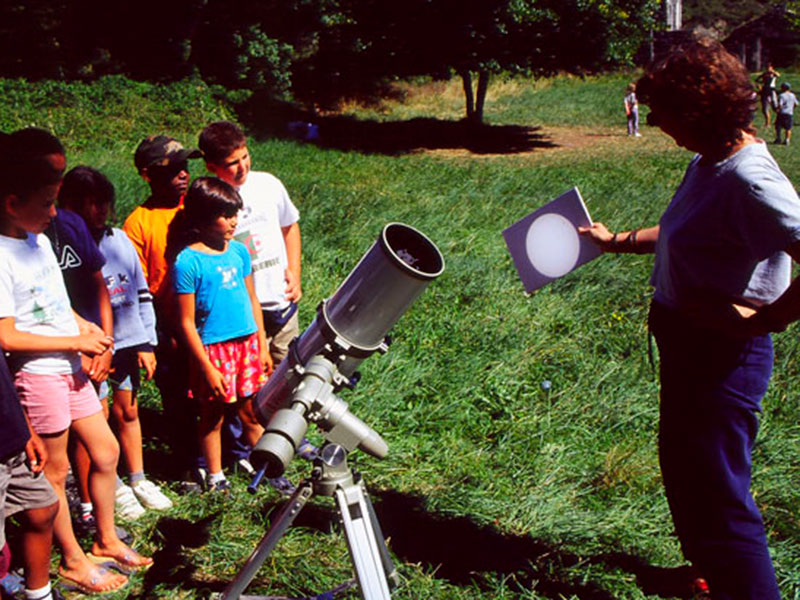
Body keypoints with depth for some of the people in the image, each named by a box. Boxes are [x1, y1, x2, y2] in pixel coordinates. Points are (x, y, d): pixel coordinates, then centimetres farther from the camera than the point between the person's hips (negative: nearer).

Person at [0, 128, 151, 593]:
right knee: (56, 470, 6)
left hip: (70, 368, 9)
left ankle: (106, 540, 33)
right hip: (38, 375, -8)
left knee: (107, 450, 15)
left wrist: (86, 325, 2)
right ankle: (73, 560, 22)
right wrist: (76, 342, -18)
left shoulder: (39, 238, 7)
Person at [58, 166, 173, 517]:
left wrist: (147, 344, 9)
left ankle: (138, 479, 29)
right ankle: (114, 488, 19)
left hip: (129, 343, 5)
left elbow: (142, 293, 12)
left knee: (129, 411, 16)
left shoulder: (120, 239, 8)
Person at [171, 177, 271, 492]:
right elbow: (187, 322, -12)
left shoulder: (239, 251, 5)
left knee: (252, 412, 12)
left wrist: (262, 345, 13)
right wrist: (207, 367, -12)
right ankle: (215, 476, 25)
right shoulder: (188, 261, -13)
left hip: (247, 343, 5)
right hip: (213, 348, -4)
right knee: (213, 416, 10)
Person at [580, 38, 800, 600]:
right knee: (684, 471, 26)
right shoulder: (708, 163, 6)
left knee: (716, 495, -2)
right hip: (688, 343, 11)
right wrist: (618, 241, 26)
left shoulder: (751, 181, -26)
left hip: (723, 356, -11)